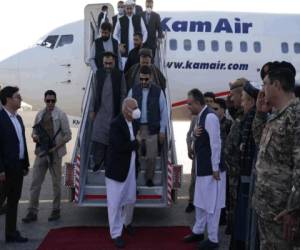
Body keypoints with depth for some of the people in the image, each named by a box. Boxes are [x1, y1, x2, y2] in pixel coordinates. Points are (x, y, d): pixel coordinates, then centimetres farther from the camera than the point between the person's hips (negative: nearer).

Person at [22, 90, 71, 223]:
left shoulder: (61, 115, -6)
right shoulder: (39, 114, 6)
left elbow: (68, 135, -7)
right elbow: (34, 130, 15)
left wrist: (56, 147, -16)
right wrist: (34, 136, -8)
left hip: (55, 153, -3)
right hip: (41, 152, 4)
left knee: (56, 183, 8)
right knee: (35, 182, 3)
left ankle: (56, 210, 21)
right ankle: (32, 212, 11)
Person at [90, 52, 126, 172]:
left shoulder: (120, 75, -2)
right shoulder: (99, 73, 6)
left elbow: (123, 94, -2)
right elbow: (95, 93, 10)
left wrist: (121, 112, -5)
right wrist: (92, 110, 8)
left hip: (114, 112, -2)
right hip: (100, 111, 2)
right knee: (97, 136, -7)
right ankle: (98, 161, 3)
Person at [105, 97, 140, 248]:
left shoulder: (135, 123, 7)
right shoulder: (116, 124, -17)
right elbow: (120, 146, -28)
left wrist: (137, 164, 4)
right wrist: (136, 143, -13)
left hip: (131, 168, 7)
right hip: (116, 169, -7)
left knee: (131, 199, 19)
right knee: (115, 202, 2)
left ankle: (127, 222, 43)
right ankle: (116, 234, 14)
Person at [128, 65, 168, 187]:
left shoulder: (158, 91, -2)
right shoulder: (133, 90, 3)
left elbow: (163, 111, 1)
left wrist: (162, 130, -1)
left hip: (152, 129, -1)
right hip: (136, 128, 1)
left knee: (151, 157, 3)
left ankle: (149, 179, 22)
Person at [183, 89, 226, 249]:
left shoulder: (210, 117, -20)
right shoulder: (200, 116, 10)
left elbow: (216, 143, -22)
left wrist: (215, 168, -21)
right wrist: (194, 132, -4)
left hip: (211, 168, -10)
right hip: (201, 167, 10)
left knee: (211, 203, 2)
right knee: (200, 200, 19)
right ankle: (198, 231, 34)